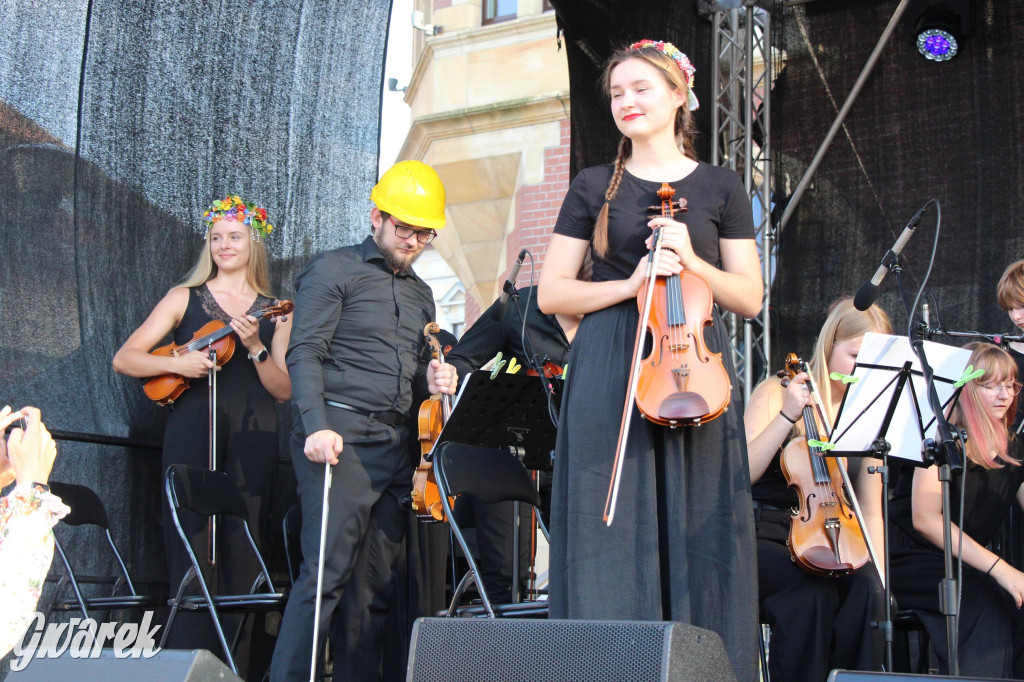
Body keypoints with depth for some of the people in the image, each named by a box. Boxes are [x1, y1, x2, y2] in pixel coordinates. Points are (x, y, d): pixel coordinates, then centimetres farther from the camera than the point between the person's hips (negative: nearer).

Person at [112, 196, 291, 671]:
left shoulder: (274, 312, 14)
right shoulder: (185, 298, 12)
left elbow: (285, 390, 7)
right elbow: (124, 359, 5)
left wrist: (255, 347, -9)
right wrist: (177, 363, -11)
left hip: (253, 435, 1)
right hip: (191, 430, -1)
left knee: (243, 551, -2)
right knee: (190, 546, -8)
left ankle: (237, 665, 3)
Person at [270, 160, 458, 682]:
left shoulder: (419, 293, 23)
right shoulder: (334, 271, 2)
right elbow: (304, 353, -6)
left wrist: (432, 380, 5)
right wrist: (316, 425, -19)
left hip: (397, 444, 7)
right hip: (341, 437, -7)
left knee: (376, 584, 4)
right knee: (327, 572, -13)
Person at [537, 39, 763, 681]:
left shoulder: (720, 187, 11)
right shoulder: (594, 187, 11)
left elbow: (750, 297, 8)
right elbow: (552, 293, 6)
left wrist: (692, 261, -9)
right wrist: (633, 283, -9)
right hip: (608, 378, 0)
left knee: (696, 540, -2)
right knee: (613, 540, -4)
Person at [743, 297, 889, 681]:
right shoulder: (775, 394, 0)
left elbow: (870, 511, 12)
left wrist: (879, 575, -3)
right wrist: (787, 416, -20)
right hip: (762, 536, -3)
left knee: (865, 586, -28)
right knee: (812, 590, -32)